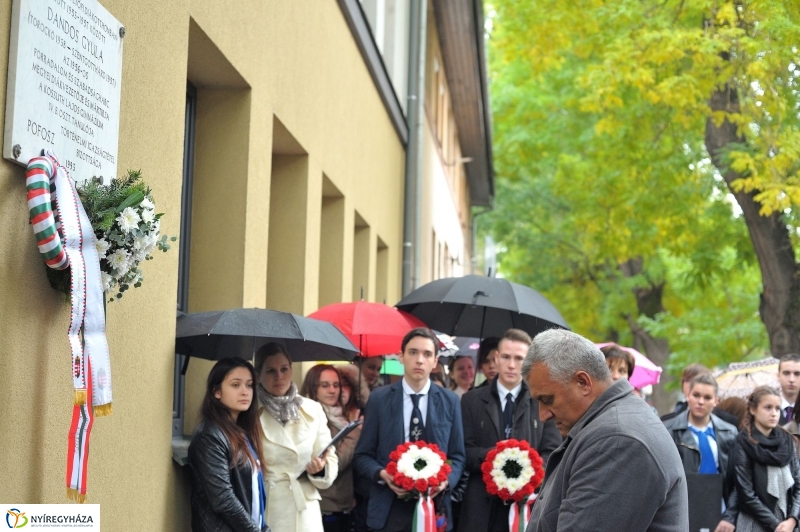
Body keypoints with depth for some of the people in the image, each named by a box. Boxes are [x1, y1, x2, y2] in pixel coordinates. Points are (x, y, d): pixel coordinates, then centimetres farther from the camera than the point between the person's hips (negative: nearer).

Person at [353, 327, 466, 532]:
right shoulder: (379, 399, 2)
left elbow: (457, 456, 8)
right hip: (389, 510, -1)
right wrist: (382, 474, -16)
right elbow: (362, 455, 4)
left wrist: (446, 479, -13)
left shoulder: (450, 401, 6)